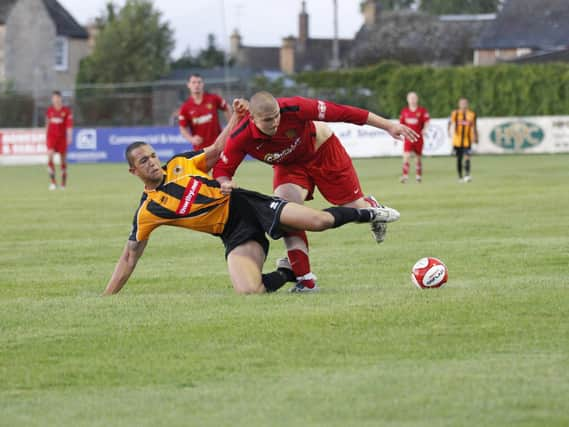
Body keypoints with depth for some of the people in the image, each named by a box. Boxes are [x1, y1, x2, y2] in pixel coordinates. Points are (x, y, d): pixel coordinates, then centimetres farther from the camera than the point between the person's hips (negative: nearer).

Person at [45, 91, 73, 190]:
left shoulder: (66, 110, -3)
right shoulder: (49, 110, 6)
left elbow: (69, 124, -8)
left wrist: (69, 136, -18)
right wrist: (46, 136, 17)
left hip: (62, 137, -1)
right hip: (51, 136, 1)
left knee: (63, 159, 6)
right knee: (50, 157, -18)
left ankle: (63, 184, 19)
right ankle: (53, 182, -16)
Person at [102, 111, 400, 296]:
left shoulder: (180, 164, 5)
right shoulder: (148, 211, -2)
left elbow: (217, 150, 19)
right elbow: (129, 257, 3)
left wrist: (237, 116, 6)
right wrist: (105, 299, -1)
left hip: (245, 204, 2)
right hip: (236, 235, -2)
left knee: (318, 221, -20)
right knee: (248, 291, -30)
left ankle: (367, 214, 12)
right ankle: (285, 275, 4)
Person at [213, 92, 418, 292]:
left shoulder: (293, 108, -38)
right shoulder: (241, 138, -31)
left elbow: (339, 112, -32)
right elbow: (221, 171, -20)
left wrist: (388, 125, -27)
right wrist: (225, 185, -47)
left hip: (323, 150, -1)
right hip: (289, 167, 1)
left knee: (356, 209, 0)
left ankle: (371, 207, 44)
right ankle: (305, 279, -20)